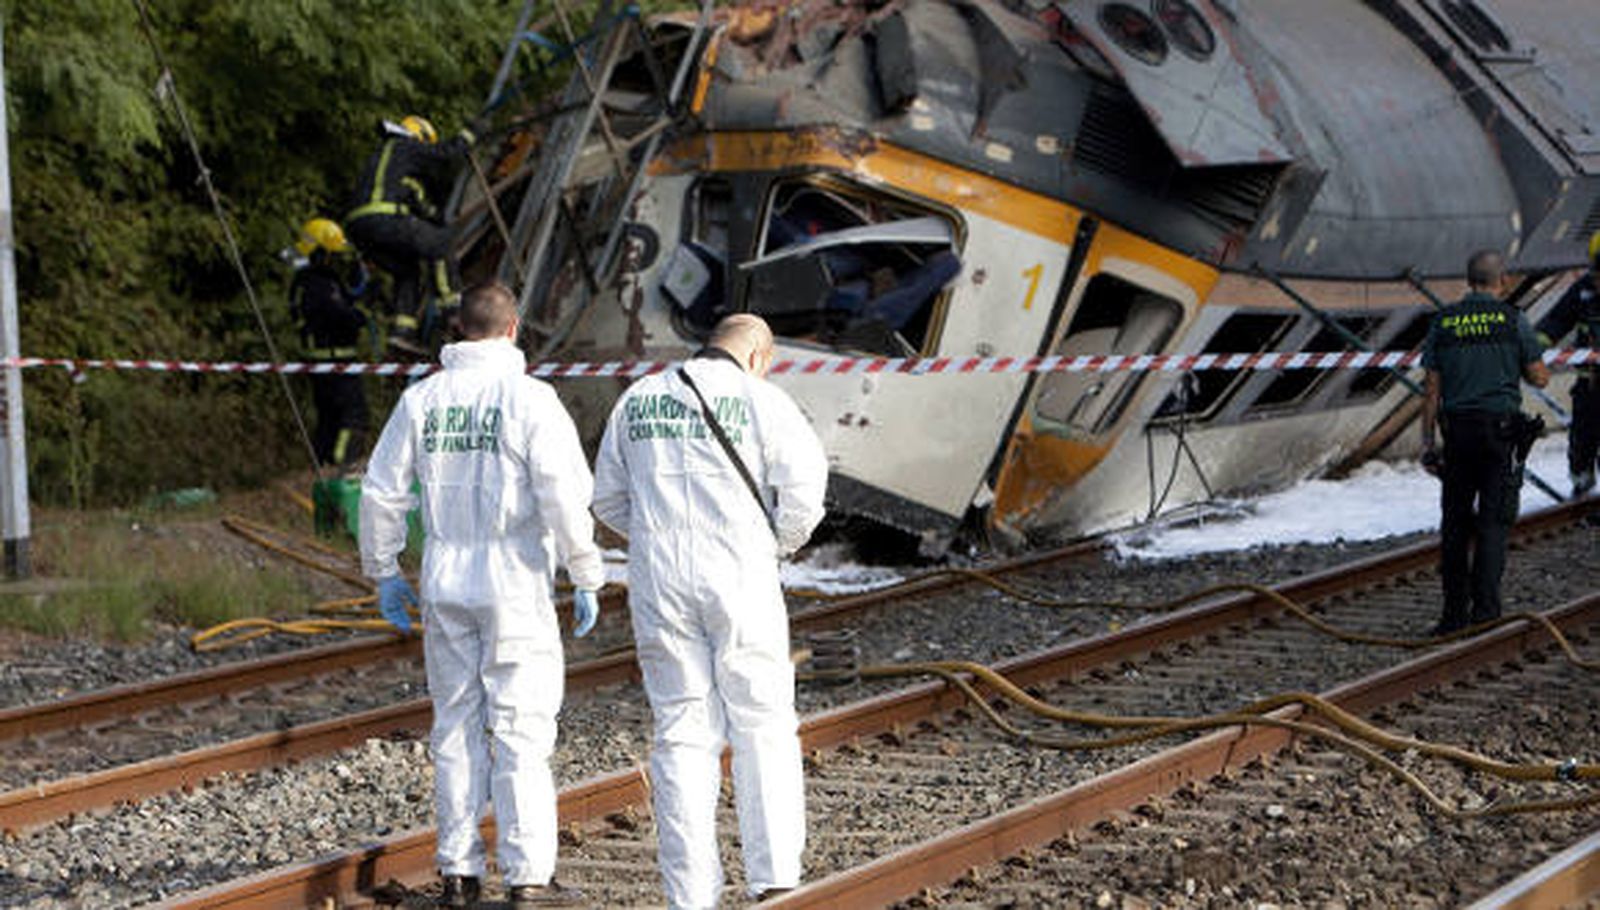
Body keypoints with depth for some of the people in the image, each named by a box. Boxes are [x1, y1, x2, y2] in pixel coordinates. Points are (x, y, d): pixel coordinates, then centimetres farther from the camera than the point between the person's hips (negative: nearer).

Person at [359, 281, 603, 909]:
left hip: (444, 584, 4)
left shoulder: (422, 400, 5)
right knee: (522, 729, -1)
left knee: (455, 727, 11)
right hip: (515, 586, -4)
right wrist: (586, 578, -6)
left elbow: (382, 491, 7)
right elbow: (564, 495, -14)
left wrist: (383, 572, 18)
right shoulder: (530, 399, -9)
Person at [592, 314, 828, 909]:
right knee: (763, 728, 5)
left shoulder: (638, 400, 11)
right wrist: (781, 543, 7)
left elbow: (608, 497, 14)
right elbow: (805, 483, -10)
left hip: (658, 583, 3)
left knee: (682, 733, 6)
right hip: (740, 581, -3)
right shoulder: (761, 401, -2)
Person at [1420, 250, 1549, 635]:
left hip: (1457, 429, 3)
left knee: (1455, 523, 10)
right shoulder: (1512, 319, -3)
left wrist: (1427, 440, 8)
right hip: (1501, 426, -3)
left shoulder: (1443, 322, 5)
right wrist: (1525, 367, 24)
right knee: (1493, 521, -1)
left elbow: (1432, 389, 4)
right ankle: (1485, 609, -10)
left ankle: (1454, 613, 12)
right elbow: (1539, 378, 2)